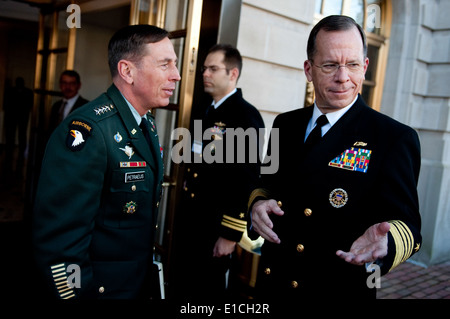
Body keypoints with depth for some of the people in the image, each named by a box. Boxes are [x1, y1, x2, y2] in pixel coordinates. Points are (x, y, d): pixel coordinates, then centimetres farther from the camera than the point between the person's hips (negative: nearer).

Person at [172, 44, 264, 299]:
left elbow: (247, 180, -19)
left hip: (216, 226, -7)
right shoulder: (205, 110, 10)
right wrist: (183, 215, 15)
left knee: (209, 290, 11)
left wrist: (230, 234, -18)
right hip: (189, 221, 7)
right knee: (186, 288, 20)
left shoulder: (246, 116, -15)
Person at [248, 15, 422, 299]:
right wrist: (257, 203, -11)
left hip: (341, 290, -4)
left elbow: (407, 224, -14)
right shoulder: (285, 125, 2)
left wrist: (383, 241, -35)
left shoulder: (395, 138, -13)